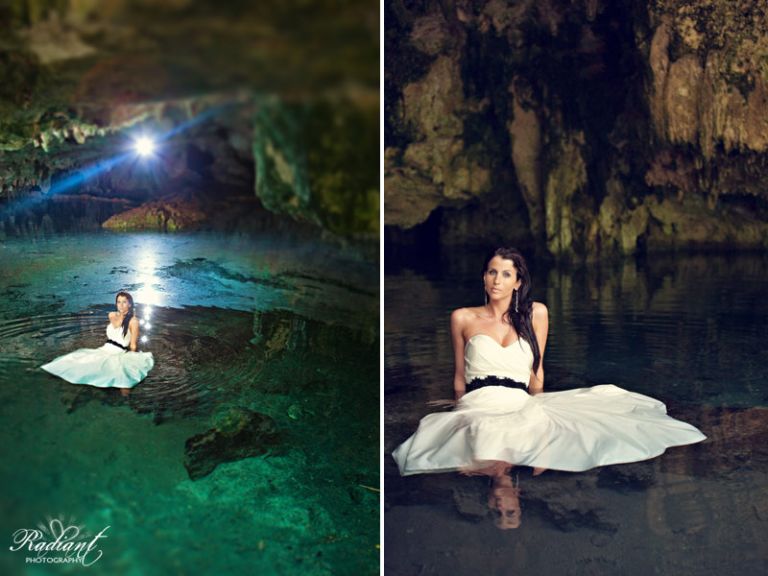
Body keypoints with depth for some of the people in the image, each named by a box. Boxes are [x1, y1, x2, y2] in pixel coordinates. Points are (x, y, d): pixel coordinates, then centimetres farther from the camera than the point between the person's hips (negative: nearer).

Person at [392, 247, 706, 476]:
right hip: (477, 408, -2)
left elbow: (536, 373, 18)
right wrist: (460, 416, 18)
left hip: (522, 408, 2)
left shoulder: (535, 313, 16)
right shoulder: (463, 318, 13)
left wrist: (536, 409, 13)